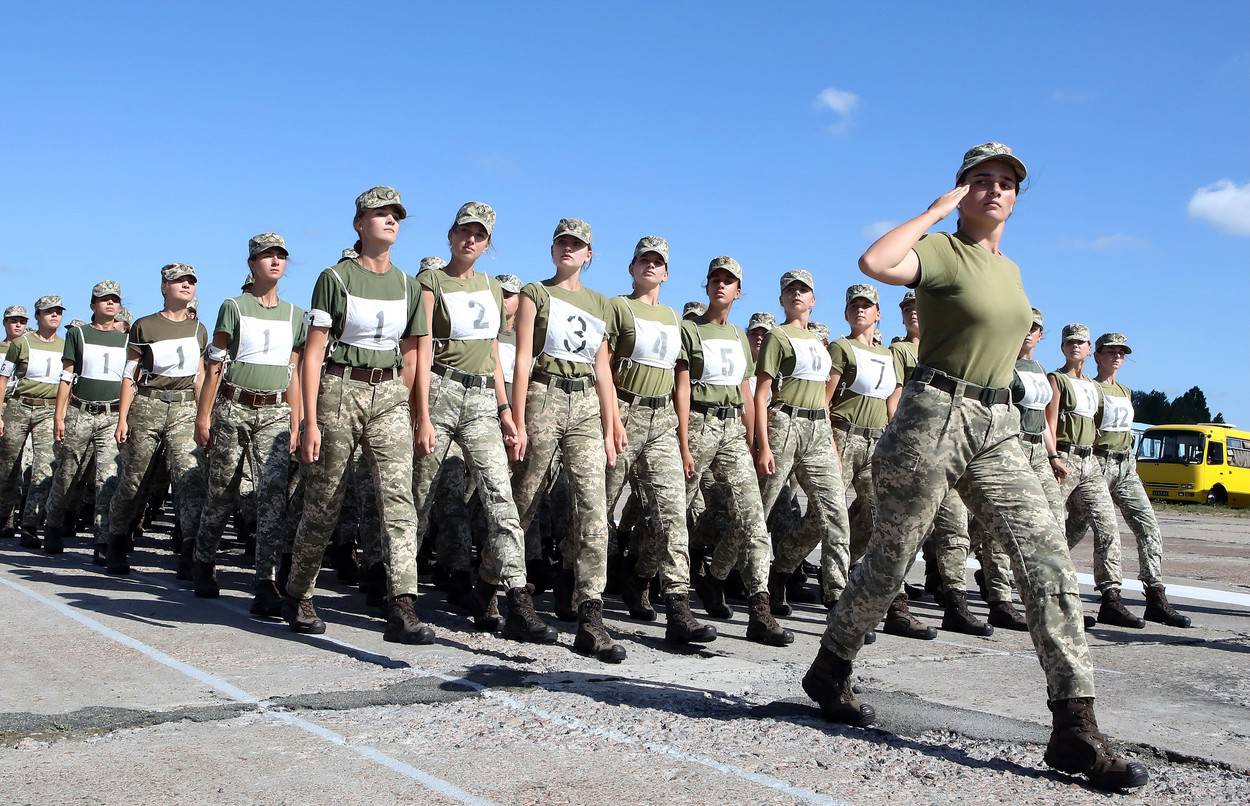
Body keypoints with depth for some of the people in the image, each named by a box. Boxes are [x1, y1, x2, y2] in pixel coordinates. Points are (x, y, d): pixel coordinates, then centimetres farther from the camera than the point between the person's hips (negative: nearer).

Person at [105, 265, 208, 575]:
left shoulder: (198, 329, 13)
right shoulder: (144, 326, 4)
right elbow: (130, 375, 4)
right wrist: (122, 418, -2)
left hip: (184, 409, 2)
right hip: (147, 407, -2)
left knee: (190, 477, -14)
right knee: (132, 478, 5)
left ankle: (191, 553, -18)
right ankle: (116, 547, 24)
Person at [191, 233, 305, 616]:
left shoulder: (294, 315, 12)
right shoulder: (234, 307, 3)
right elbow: (215, 366, 2)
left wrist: (296, 422, 10)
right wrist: (203, 416, -3)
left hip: (275, 414, 2)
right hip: (233, 409, -2)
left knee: (273, 493, -13)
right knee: (222, 493, 7)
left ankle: (266, 582, -15)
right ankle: (204, 563, 29)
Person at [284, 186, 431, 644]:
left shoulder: (408, 287, 11)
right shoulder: (335, 278, -2)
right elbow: (312, 353, -6)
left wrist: (405, 409, 11)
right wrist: (310, 421, -12)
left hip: (389, 395, 3)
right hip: (339, 391, -3)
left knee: (398, 496, -11)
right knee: (322, 503, 5)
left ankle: (402, 610, -15)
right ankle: (297, 598, 25)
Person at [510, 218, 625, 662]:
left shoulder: (600, 304, 18)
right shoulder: (535, 293, 6)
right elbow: (523, 359, -2)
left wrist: (608, 430, 10)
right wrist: (517, 423, -9)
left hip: (586, 406, 3)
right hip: (545, 398, -3)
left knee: (595, 507, -10)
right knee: (523, 504, 3)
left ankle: (590, 620, -13)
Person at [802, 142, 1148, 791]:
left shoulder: (1010, 269, 19)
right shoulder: (941, 252, -5)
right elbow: (874, 263, -26)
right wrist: (938, 209, -14)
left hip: (997, 428, 7)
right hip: (934, 416, -6)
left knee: (1048, 558, -7)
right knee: (890, 560, 3)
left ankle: (1074, 728, -7)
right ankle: (829, 672, 26)